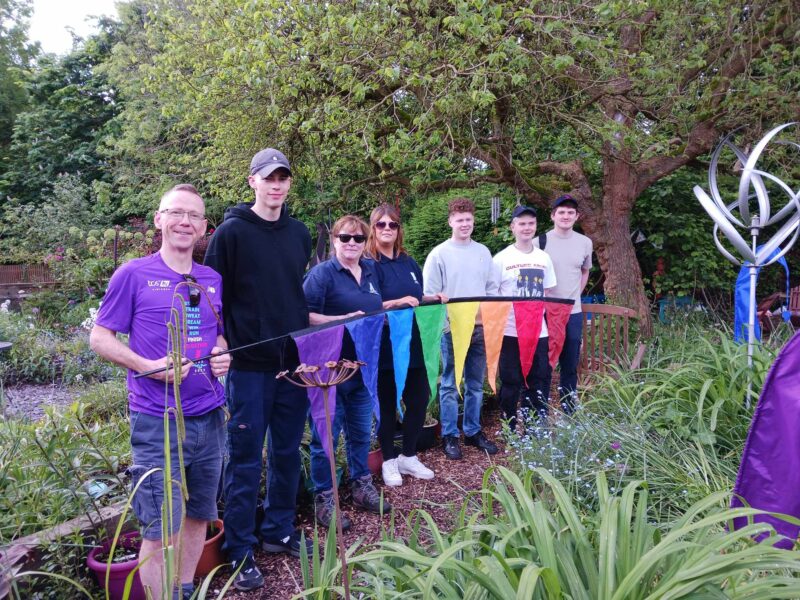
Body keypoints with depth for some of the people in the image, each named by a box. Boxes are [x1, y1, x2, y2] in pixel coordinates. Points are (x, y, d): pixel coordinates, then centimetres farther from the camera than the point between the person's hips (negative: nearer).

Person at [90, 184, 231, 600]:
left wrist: (221, 355, -2)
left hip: (209, 418, 5)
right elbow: (100, 338, -3)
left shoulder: (212, 280, 9)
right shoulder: (133, 275, -5)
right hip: (157, 422, -5)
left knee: (198, 517, 17)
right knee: (160, 531, 0)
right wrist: (150, 366, -18)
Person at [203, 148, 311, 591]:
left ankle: (279, 531, 32)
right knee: (245, 459, 4)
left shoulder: (299, 233, 10)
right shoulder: (231, 232, -5)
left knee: (287, 451, 14)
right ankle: (240, 550, 18)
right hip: (249, 364, -5)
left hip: (293, 360, 5)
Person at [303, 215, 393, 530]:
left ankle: (361, 486, 35)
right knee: (326, 435, 2)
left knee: (361, 431, 18)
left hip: (365, 366, 7)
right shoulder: (322, 273, -9)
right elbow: (305, 316, -18)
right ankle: (323, 498, 17)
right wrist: (346, 320, -24)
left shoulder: (371, 270, 10)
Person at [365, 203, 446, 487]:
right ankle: (389, 461, 22)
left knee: (419, 400, 9)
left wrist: (435, 299, 2)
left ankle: (409, 456, 27)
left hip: (413, 344, 6)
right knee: (387, 404, 6)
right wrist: (397, 302, -26)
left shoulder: (409, 263, 13)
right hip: (384, 347, -6)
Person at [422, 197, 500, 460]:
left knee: (475, 384, 13)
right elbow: (430, 295, -5)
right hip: (452, 329, -4)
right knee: (450, 385, 3)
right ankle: (449, 435, 14)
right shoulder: (439, 254, -4)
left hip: (480, 327, 4)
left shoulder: (483, 252, 10)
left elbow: (492, 289, 13)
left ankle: (473, 431, 26)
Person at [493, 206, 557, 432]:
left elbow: (548, 294, 15)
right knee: (511, 383, 6)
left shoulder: (544, 258, 9)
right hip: (510, 332, -3)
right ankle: (509, 429, 19)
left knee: (540, 382, 9)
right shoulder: (501, 258, -3)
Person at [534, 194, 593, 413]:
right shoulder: (540, 242, -6)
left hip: (573, 313, 3)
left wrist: (575, 295, 11)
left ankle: (568, 406, 26)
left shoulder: (585, 243, 5)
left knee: (570, 364, 12)